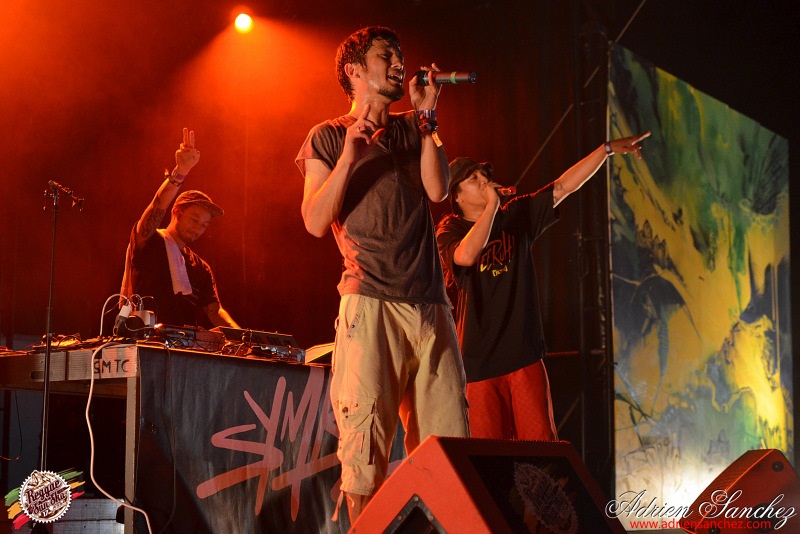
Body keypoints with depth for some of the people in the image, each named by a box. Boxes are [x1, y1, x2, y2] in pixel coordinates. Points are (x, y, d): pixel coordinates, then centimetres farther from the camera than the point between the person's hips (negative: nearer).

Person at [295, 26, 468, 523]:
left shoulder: (414, 129, 21)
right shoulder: (328, 137, 10)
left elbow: (438, 189, 3)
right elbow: (316, 222, -1)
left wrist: (426, 116, 4)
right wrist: (349, 155, -11)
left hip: (430, 304, 4)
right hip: (370, 303, -4)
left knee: (448, 440, -2)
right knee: (366, 444, -7)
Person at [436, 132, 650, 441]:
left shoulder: (517, 215, 11)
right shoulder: (449, 230, -1)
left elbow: (565, 185, 9)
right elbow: (466, 256, -23)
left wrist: (608, 149, 3)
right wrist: (492, 204, -15)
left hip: (524, 355, 3)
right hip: (478, 359, -3)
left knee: (541, 445, -4)